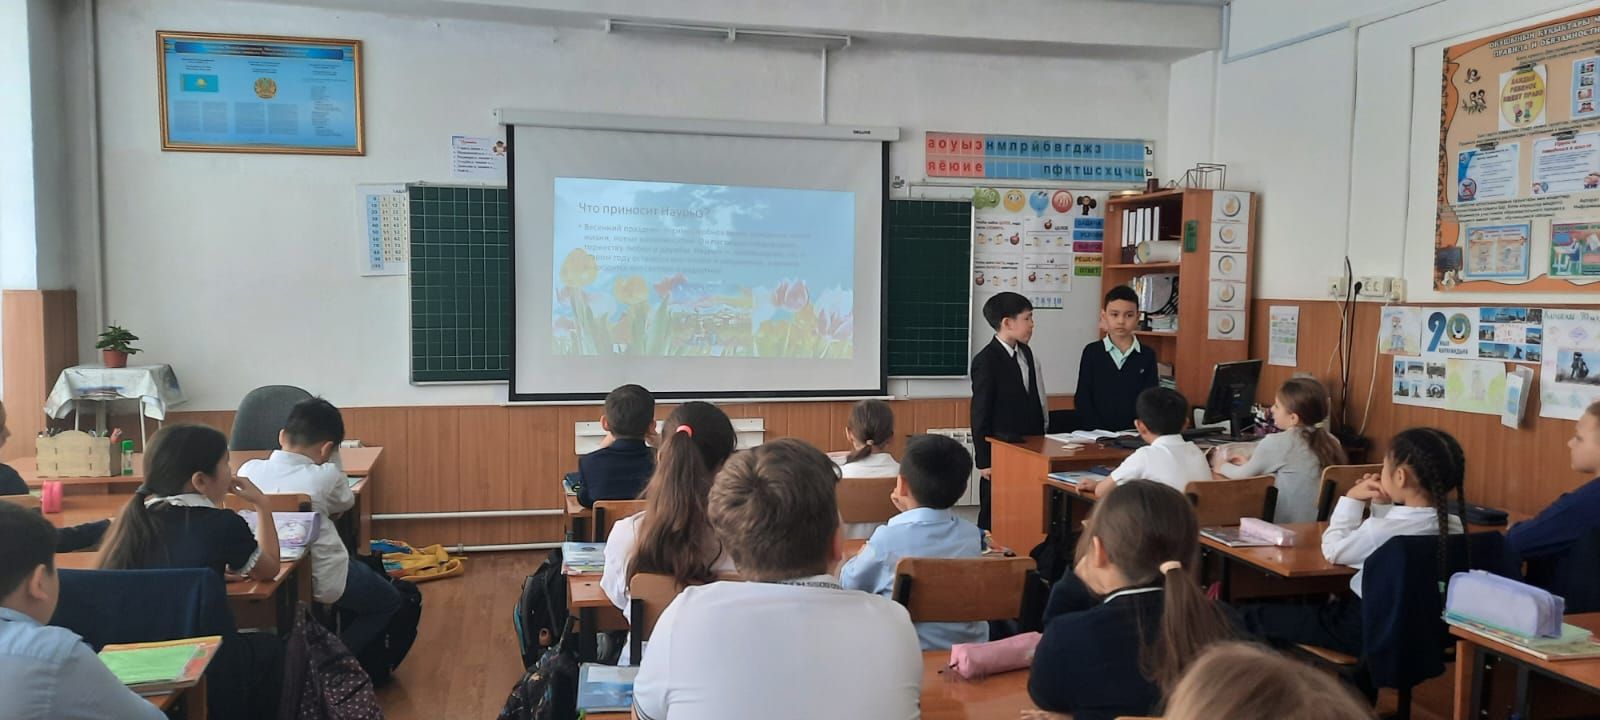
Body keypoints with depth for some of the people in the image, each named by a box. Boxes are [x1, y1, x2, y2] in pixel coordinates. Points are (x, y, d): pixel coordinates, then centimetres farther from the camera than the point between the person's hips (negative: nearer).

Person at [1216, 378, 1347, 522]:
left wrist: (1223, 467, 22)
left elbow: (1243, 475, 2)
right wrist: (1250, 461, 26)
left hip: (1287, 525, -6)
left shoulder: (1276, 443, -14)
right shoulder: (1331, 441, 3)